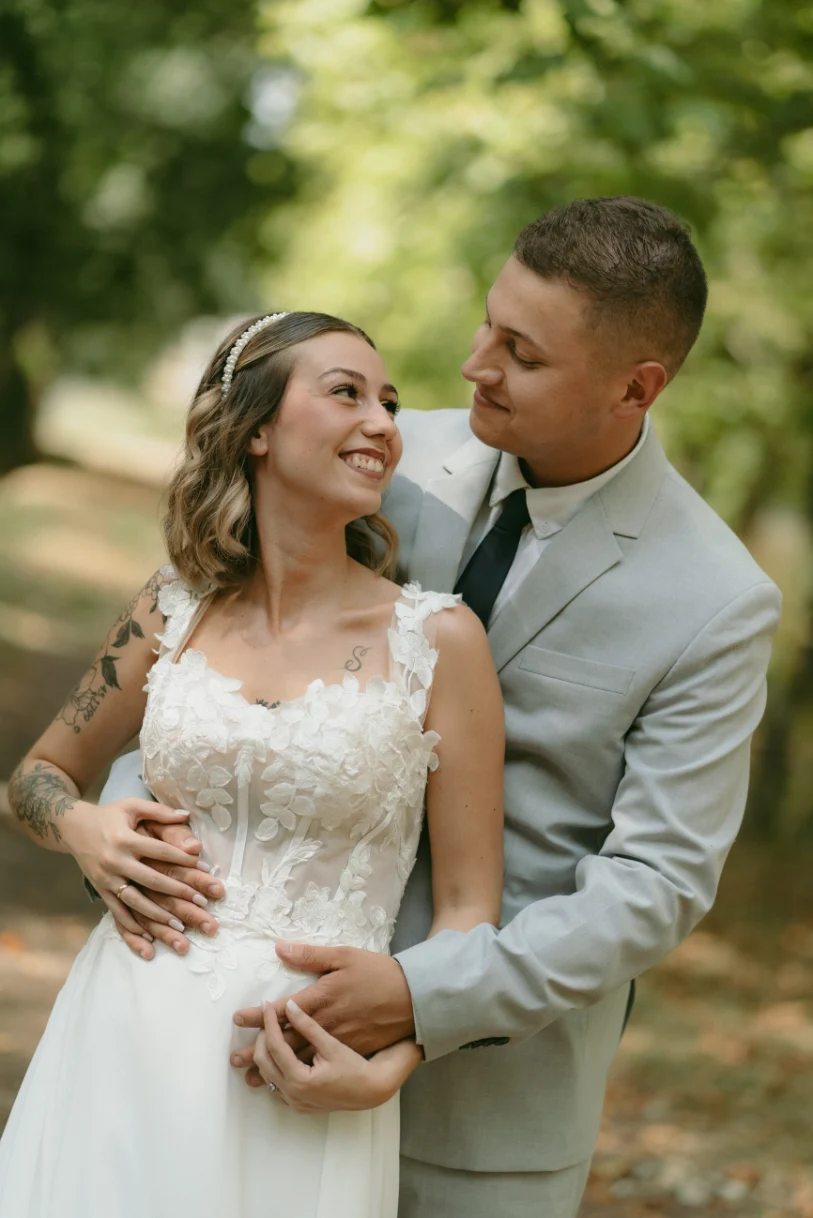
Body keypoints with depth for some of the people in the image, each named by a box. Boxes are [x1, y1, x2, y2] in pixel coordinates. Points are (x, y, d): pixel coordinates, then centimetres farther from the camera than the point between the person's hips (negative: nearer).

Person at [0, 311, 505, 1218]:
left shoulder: (436, 639, -5)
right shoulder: (174, 611, 4)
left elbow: (466, 906, -3)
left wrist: (388, 1068, -17)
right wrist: (83, 830, -3)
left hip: (297, 1072, -2)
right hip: (126, 1039, 3)